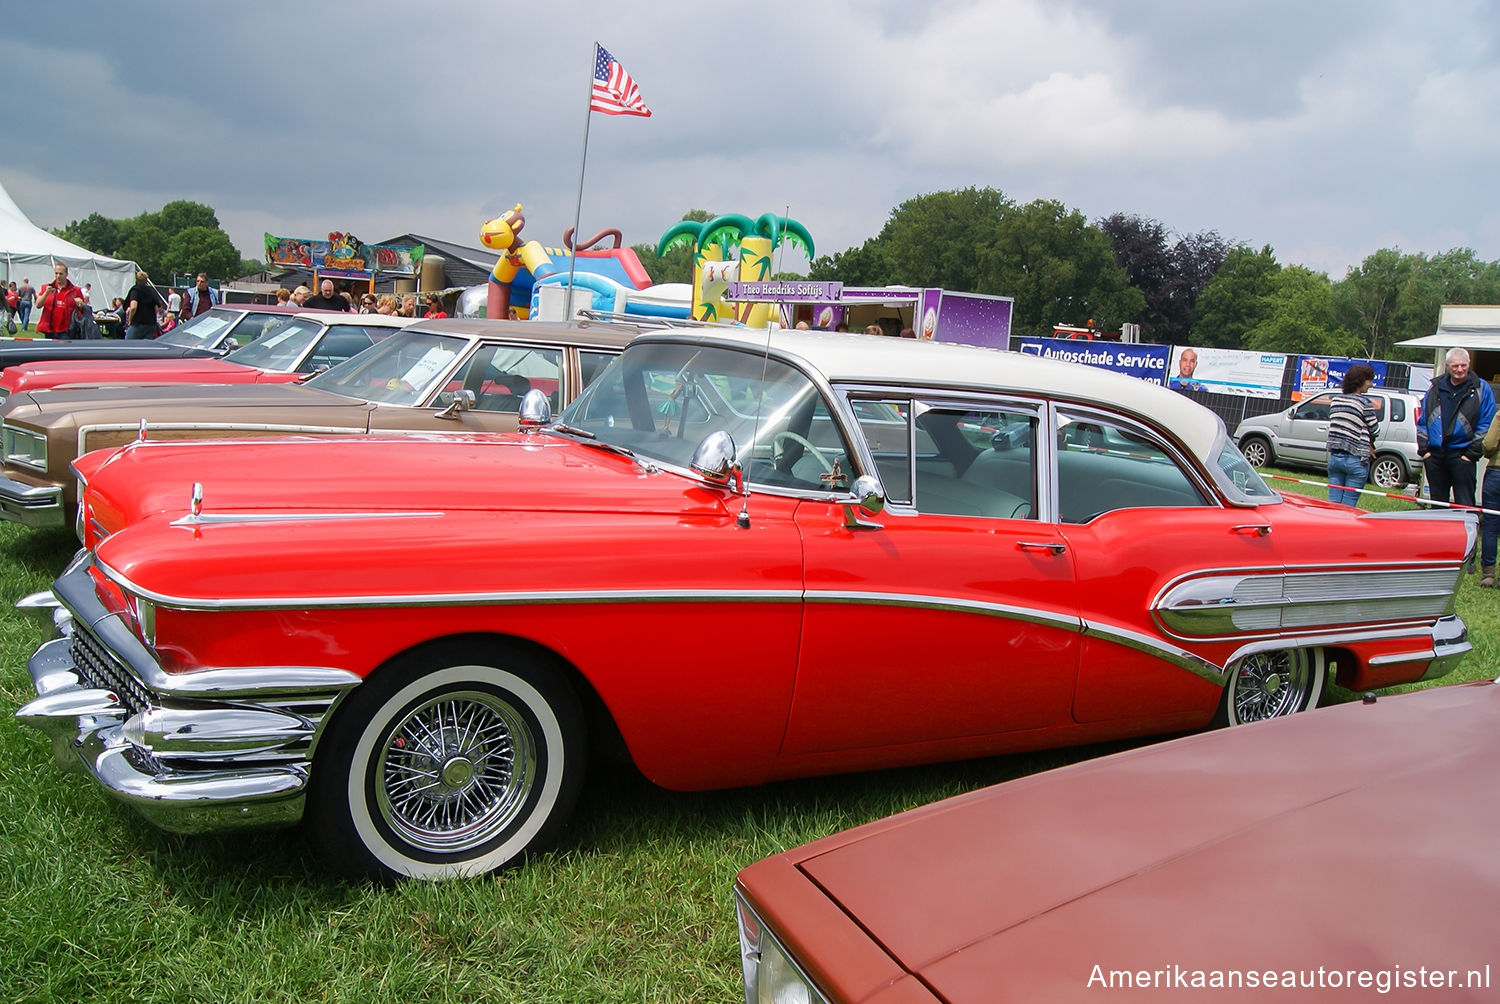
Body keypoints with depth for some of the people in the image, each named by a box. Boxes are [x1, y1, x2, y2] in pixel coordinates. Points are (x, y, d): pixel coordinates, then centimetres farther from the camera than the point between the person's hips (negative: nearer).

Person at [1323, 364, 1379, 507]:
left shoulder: (1335, 400, 10)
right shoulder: (1364, 402, -9)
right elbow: (1375, 429, -2)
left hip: (1334, 457, 5)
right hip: (1356, 460, -5)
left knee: (1333, 502, 6)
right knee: (1348, 505, -1)